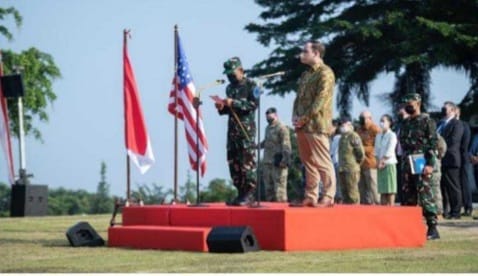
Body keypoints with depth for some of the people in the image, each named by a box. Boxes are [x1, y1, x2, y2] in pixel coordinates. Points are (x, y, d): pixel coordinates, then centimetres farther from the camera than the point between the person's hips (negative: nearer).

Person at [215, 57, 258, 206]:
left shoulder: (250, 85, -3)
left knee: (247, 161, -9)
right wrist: (222, 107, 4)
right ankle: (240, 192, 10)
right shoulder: (230, 88, 18)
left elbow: (254, 104, -15)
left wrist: (234, 103, -20)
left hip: (246, 128, -7)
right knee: (233, 161, 4)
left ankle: (249, 194, -7)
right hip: (232, 128, 7)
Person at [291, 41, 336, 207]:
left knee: (322, 162, -7)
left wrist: (305, 118, -15)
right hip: (302, 125, 9)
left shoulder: (325, 73, -7)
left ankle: (328, 197, -5)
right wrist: (295, 116, 4)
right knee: (308, 162, 9)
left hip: (317, 124, -9)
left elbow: (321, 99, -15)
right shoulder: (305, 75, 20)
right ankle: (310, 197, 13)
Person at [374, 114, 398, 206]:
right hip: (380, 166, 6)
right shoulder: (378, 136, 16)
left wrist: (382, 161, -12)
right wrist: (378, 162, -4)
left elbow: (389, 151, -11)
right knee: (382, 190, 4)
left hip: (389, 164, -6)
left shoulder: (392, 135, -4)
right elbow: (377, 151, 11)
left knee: (390, 189, -5)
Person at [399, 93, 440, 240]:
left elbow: (433, 144, -10)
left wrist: (430, 164, -19)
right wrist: (403, 163, 15)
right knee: (408, 197, 9)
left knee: (425, 195, -11)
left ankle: (432, 228, -10)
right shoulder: (405, 123, 17)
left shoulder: (427, 121, -4)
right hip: (407, 165, 7)